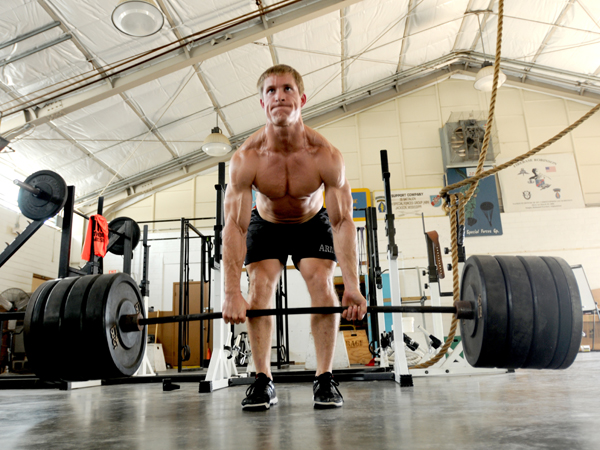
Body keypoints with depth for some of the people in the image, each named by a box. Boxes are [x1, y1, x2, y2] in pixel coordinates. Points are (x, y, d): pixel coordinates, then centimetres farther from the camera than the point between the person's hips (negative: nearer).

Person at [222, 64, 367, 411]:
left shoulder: (326, 155, -30)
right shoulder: (246, 158, -30)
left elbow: (343, 222, -31)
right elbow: (235, 226, -32)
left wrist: (353, 287, -39)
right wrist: (232, 292, -39)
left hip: (312, 224, 0)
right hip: (266, 225, 1)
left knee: (322, 284, -17)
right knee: (260, 288, -16)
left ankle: (325, 379, -7)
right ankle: (263, 380, -8)